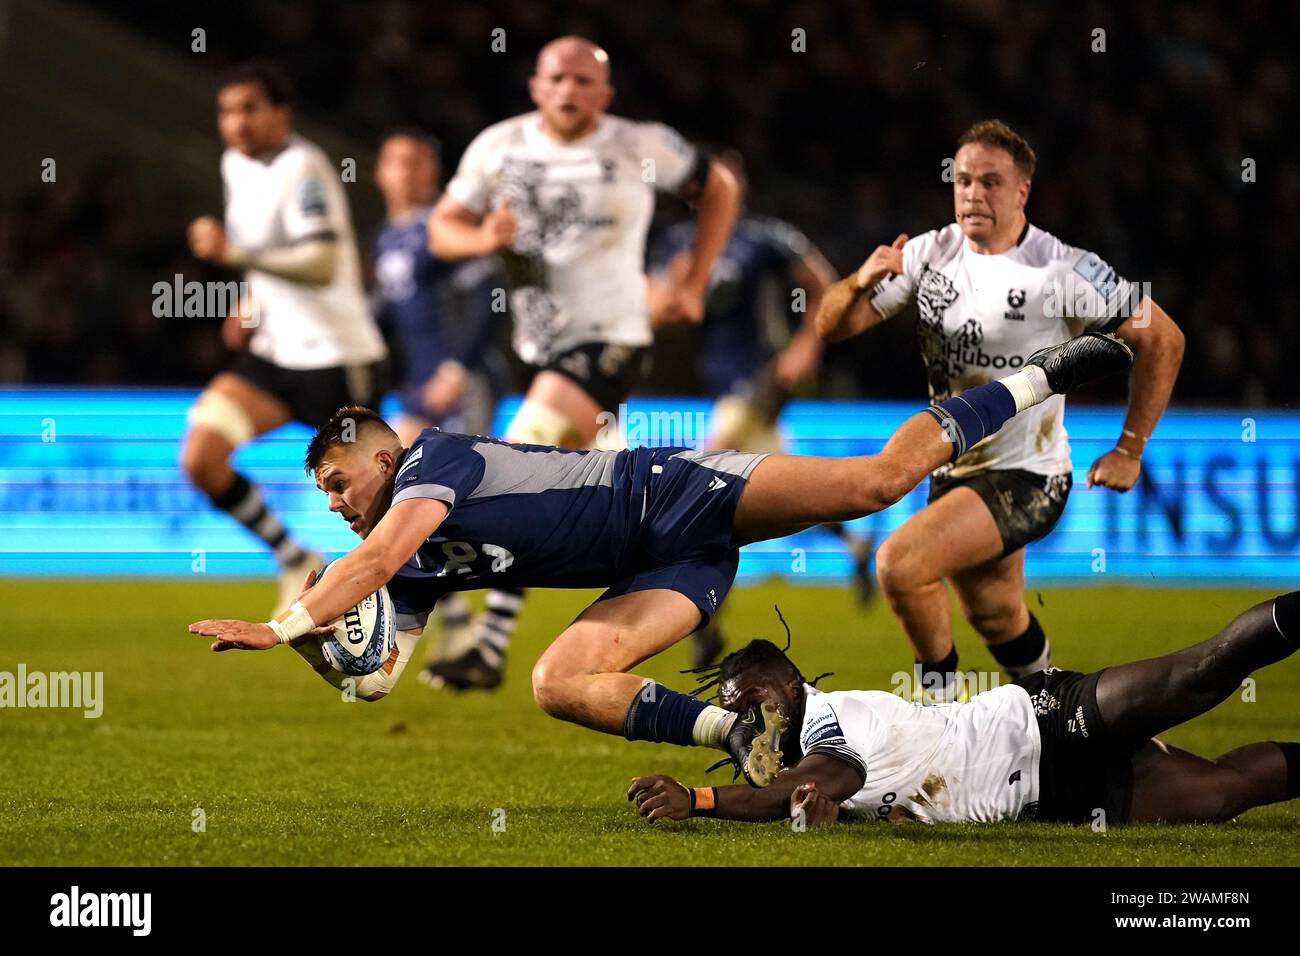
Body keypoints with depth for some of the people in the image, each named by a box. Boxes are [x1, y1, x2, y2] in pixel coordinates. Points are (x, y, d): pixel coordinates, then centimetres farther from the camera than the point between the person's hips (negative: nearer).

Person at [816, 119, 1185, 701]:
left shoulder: (1064, 271, -17)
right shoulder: (929, 253, -2)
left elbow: (1162, 339, -8)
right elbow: (830, 327, -2)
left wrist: (1128, 451, -8)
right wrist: (861, 283, -25)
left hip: (1026, 477, -6)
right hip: (954, 470, 6)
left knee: (900, 565, -23)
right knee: (996, 617, 18)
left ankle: (941, 690, 0)